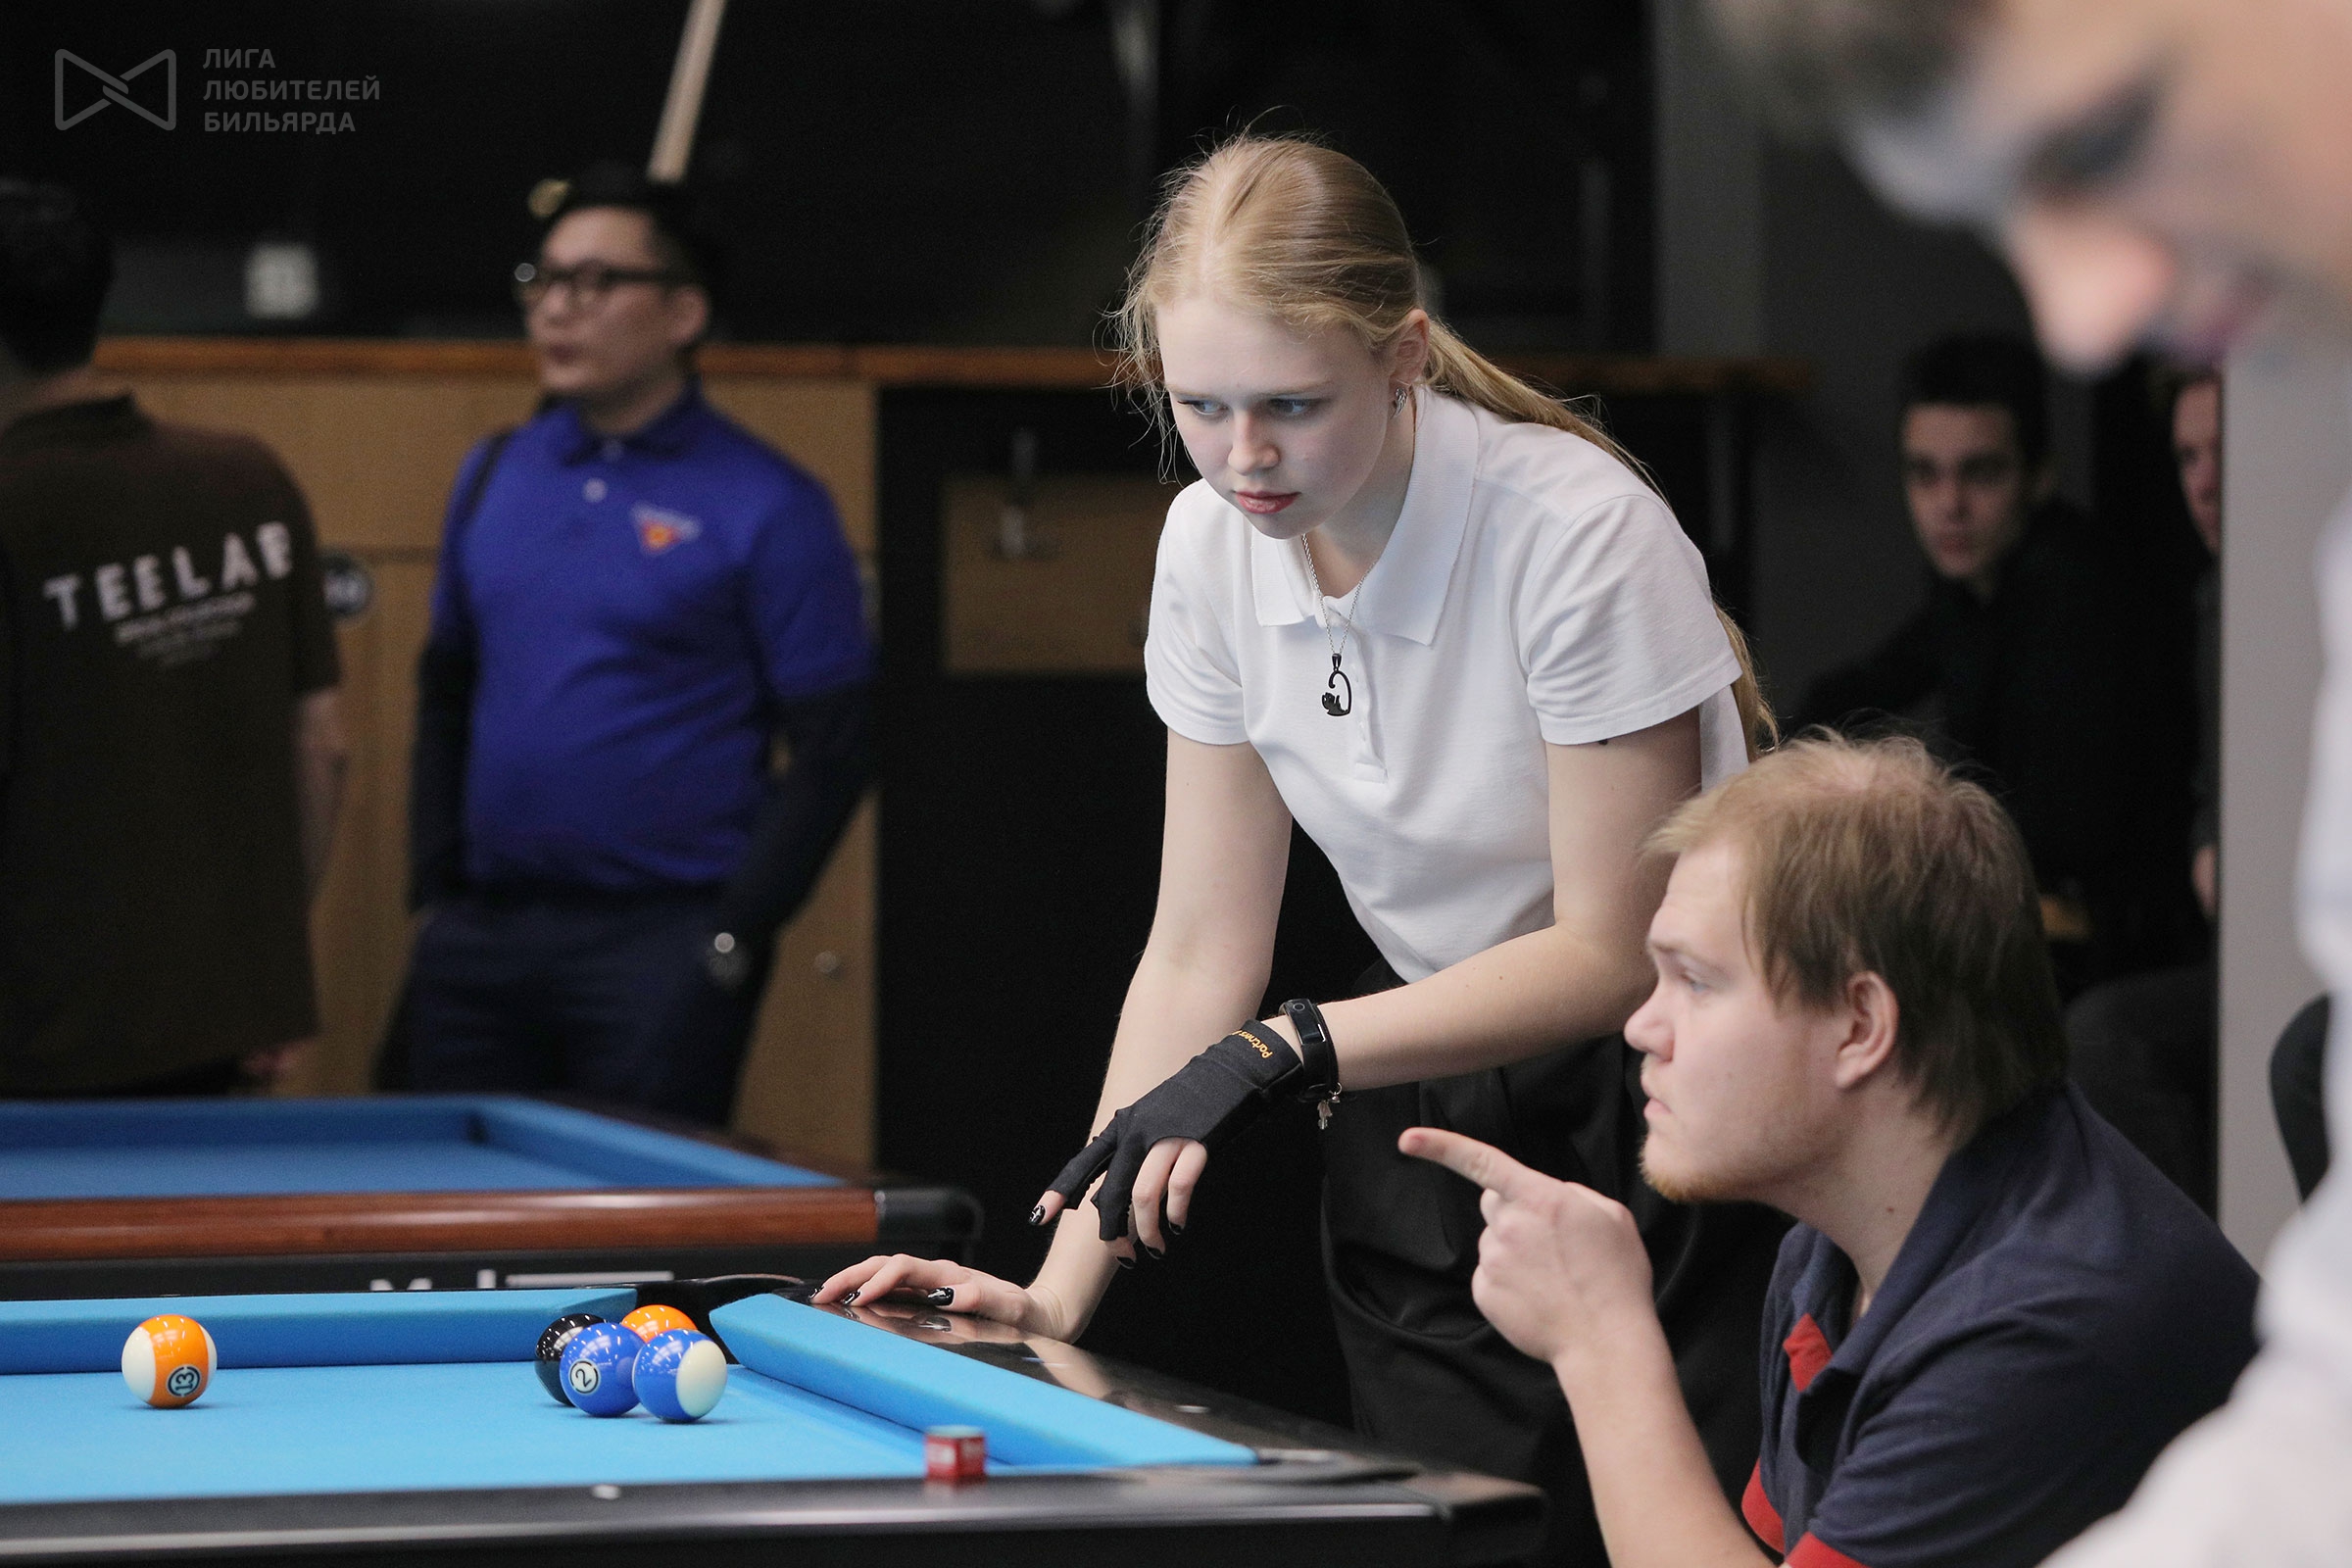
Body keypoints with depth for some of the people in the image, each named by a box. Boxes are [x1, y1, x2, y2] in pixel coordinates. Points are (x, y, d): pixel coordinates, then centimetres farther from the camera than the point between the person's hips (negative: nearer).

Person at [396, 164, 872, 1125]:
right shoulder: (494, 477, 11)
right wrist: (434, 886, 10)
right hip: (478, 935, 6)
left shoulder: (766, 507, -6)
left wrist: (735, 935, -12)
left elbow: (834, 746, -7)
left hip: (658, 946, -6)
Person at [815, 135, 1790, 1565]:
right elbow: (1201, 952, -1)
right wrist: (1059, 1286, -10)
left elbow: (1610, 954, -20)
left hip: (1662, 1118, -5)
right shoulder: (1213, 545, -5)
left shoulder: (1581, 532, -23)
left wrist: (1290, 1052, -29)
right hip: (1432, 1114, 5)